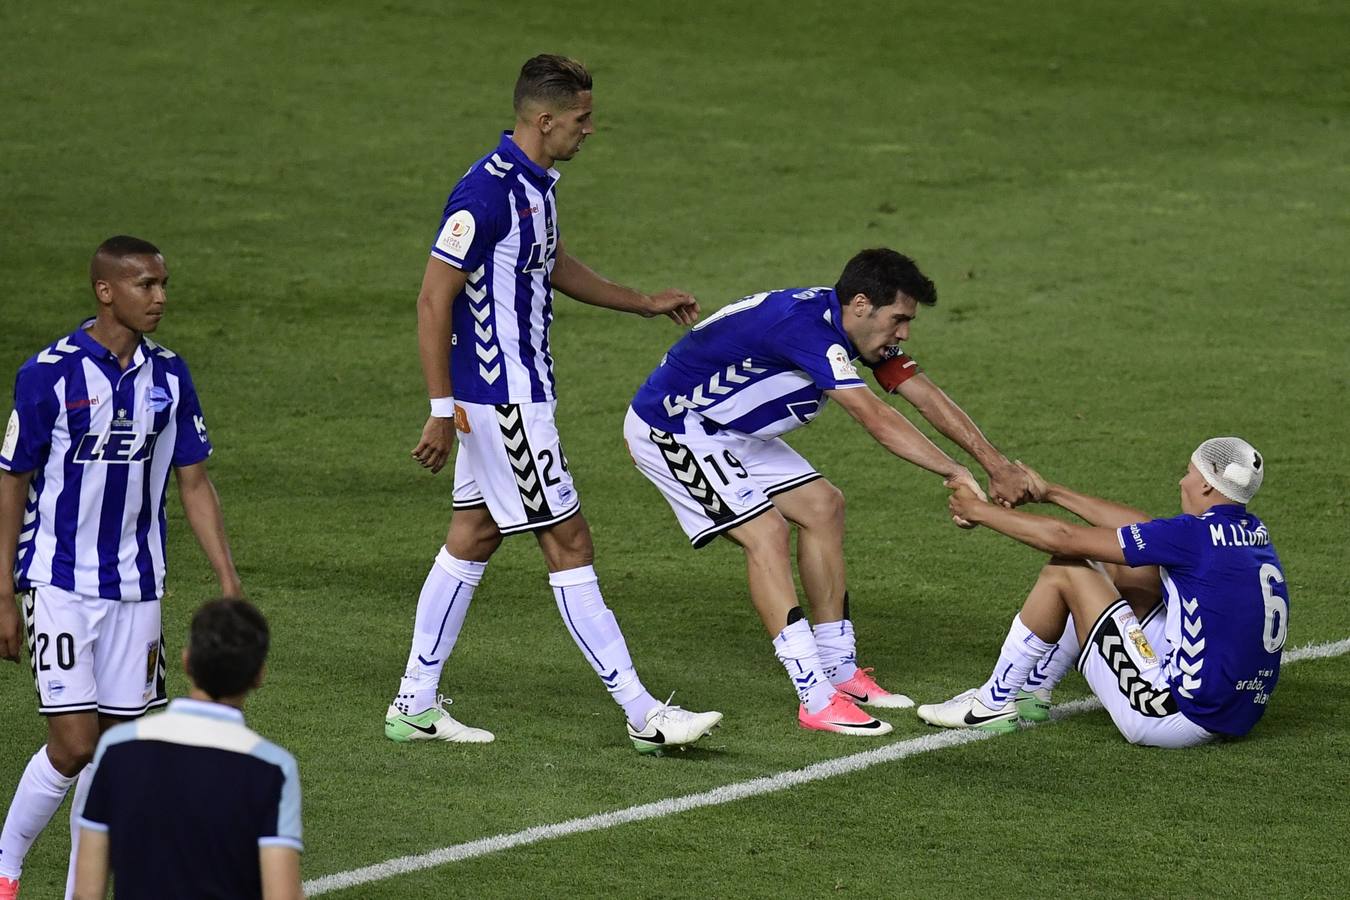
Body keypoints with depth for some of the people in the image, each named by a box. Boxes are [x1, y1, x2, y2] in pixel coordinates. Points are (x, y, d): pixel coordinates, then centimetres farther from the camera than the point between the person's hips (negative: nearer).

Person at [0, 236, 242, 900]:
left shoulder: (169, 376, 3)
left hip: (135, 589, 5)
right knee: (74, 744, -11)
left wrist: (229, 585, 4)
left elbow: (193, 484, 10)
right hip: (59, 587, -5)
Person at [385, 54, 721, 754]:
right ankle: (643, 716, -3)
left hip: (520, 391, 10)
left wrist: (645, 303, 26)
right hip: (503, 400, -10)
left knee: (472, 539, 12)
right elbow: (433, 302, -21)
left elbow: (554, 266, 28)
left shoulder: (533, 183, 9)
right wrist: (442, 411, -22)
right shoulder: (485, 192, -21)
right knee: (569, 546, -6)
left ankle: (415, 705, 18)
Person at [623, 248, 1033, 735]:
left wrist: (998, 465, -8)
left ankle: (838, 670, 12)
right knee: (764, 530, -21)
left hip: (729, 429, 10)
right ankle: (817, 700, -21)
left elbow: (928, 397, -1)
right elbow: (877, 420, -37)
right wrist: (956, 473, -36)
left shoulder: (852, 324, -2)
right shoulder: (804, 325, -32)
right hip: (669, 428, -10)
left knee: (822, 505, 7)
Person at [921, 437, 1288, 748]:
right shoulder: (1254, 533, 7)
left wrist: (981, 512, 5)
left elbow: (1063, 539, -9)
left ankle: (995, 702, 12)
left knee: (1064, 570, 0)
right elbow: (1141, 527, 20)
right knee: (1115, 568, 22)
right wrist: (1051, 493, 27)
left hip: (1181, 718, -9)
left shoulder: (1196, 536, -16)